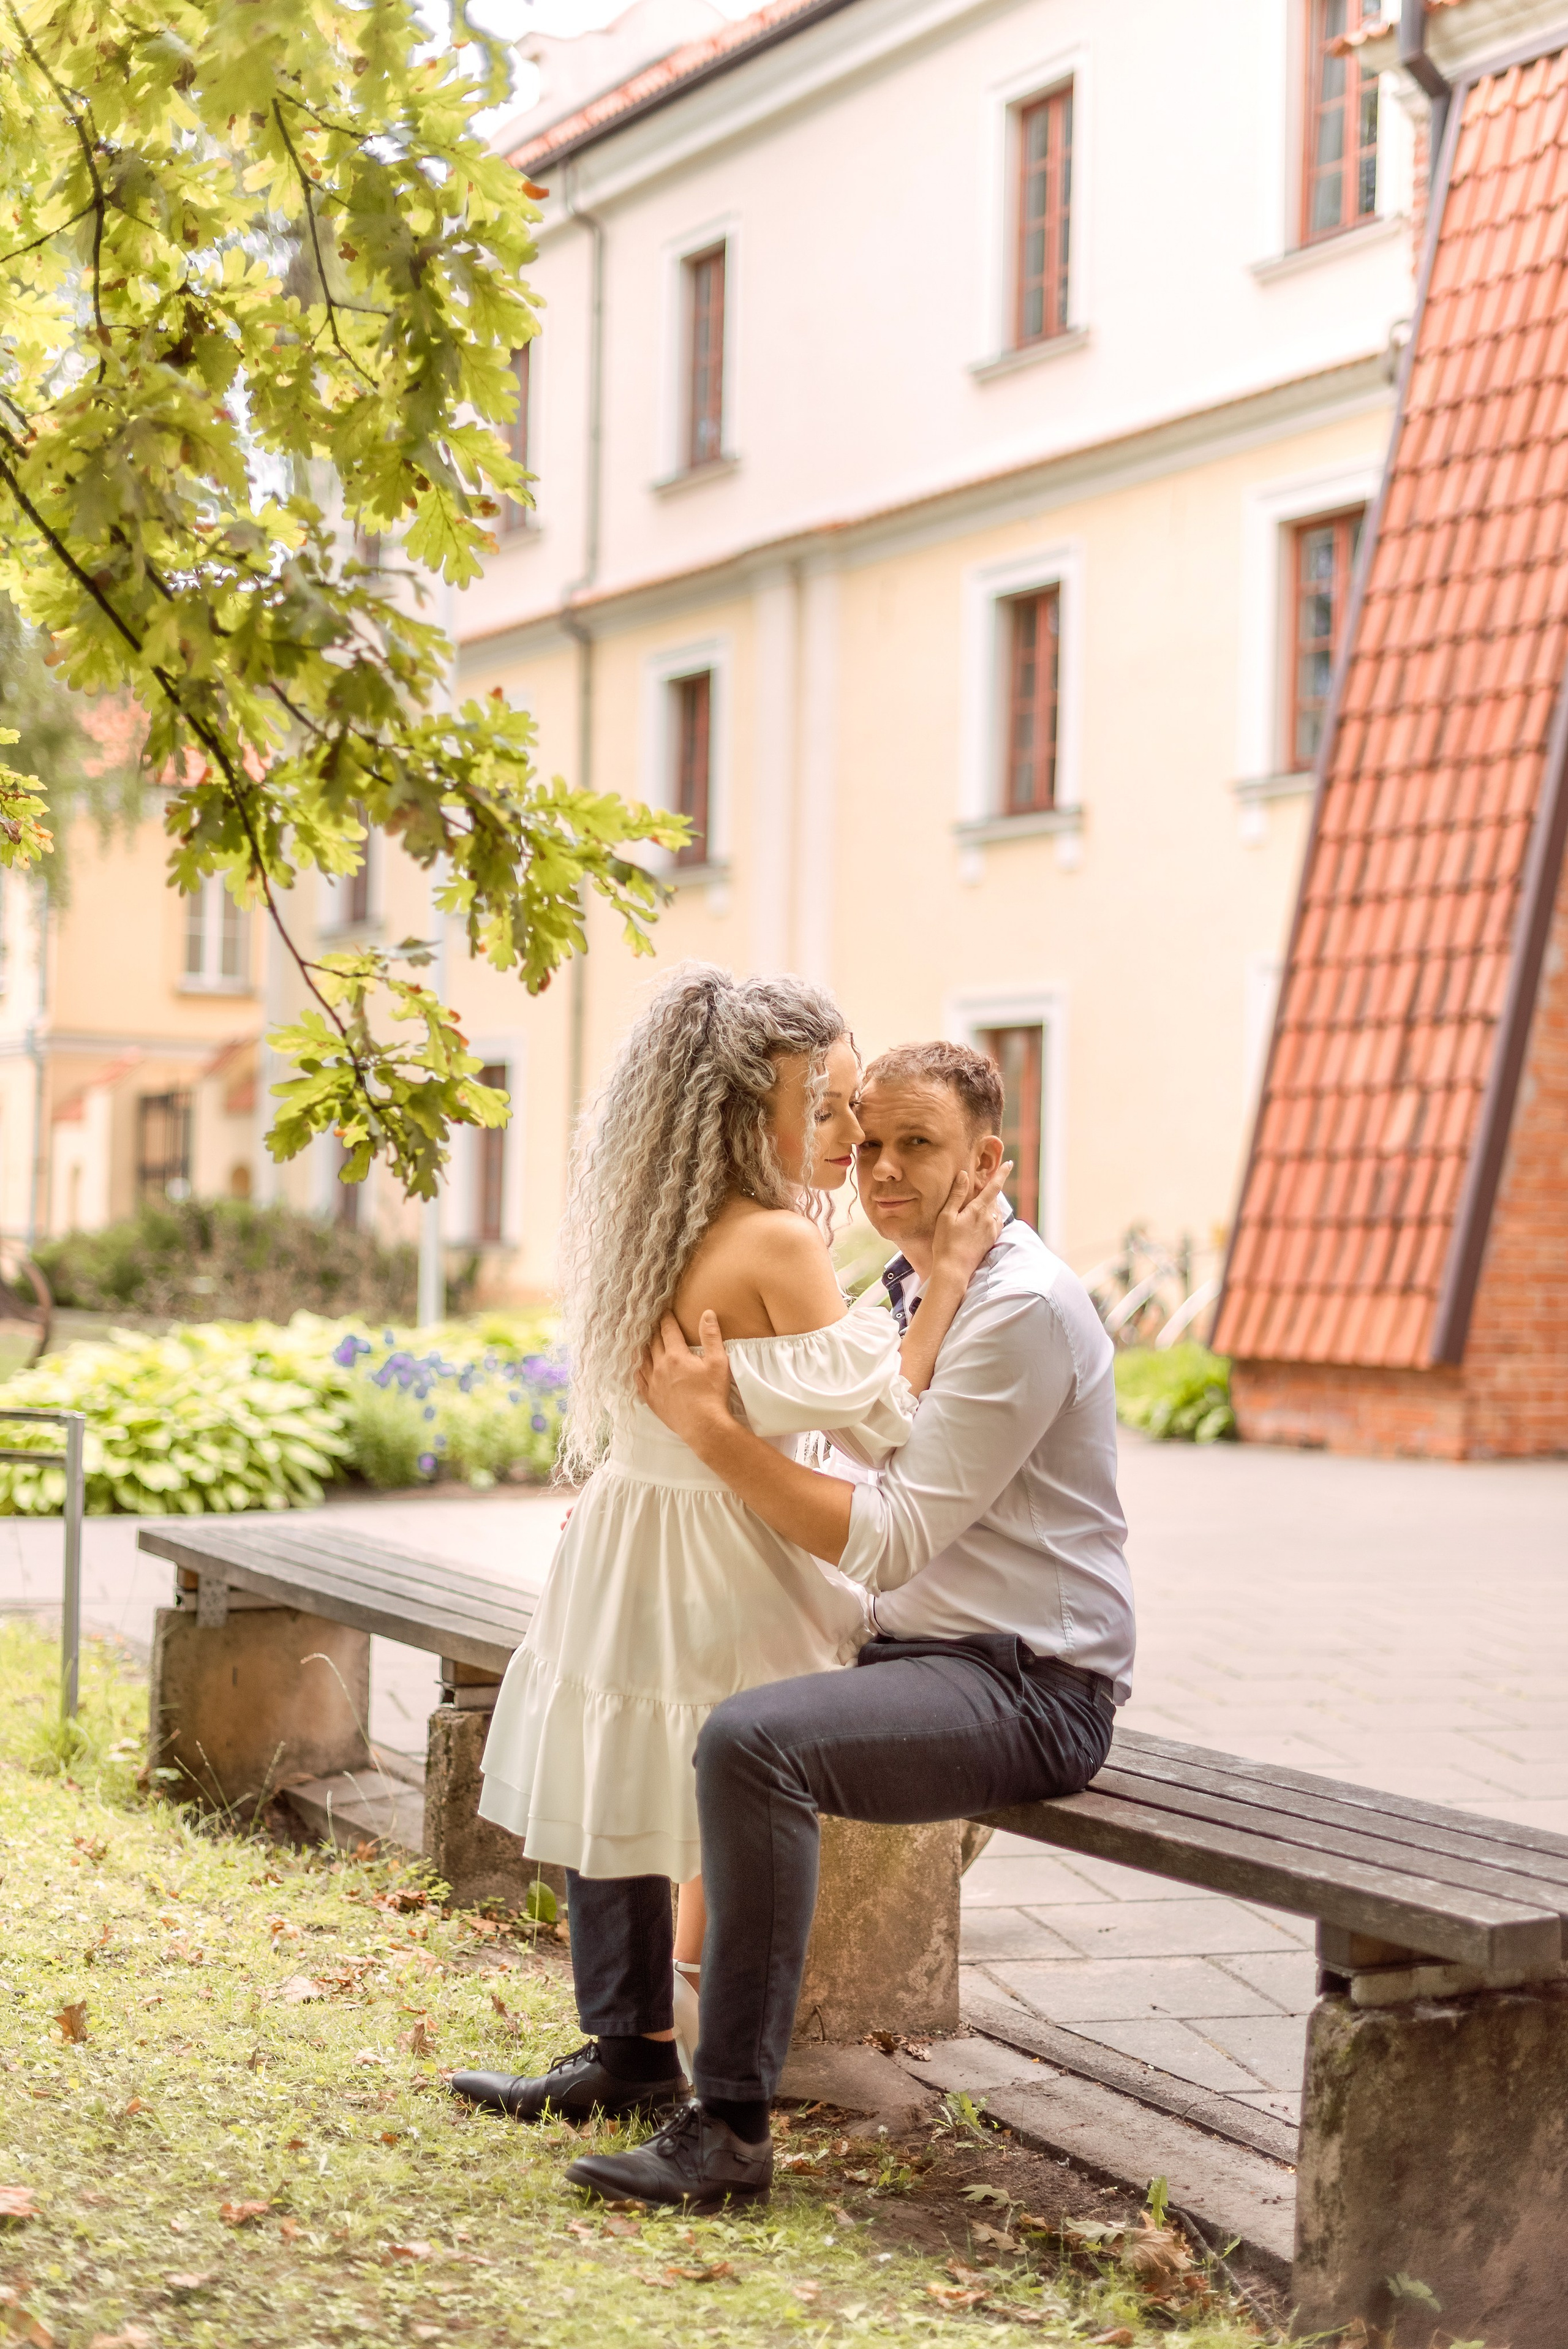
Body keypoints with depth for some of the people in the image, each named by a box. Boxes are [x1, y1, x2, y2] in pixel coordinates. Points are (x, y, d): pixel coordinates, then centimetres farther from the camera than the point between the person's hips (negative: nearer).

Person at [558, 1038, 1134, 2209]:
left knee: (754, 1741, -32)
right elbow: (835, 1492, 20)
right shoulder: (904, 1292, 14)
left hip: (1028, 1686, -10)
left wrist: (712, 1425, -22)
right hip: (910, 1649, 10)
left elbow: (887, 1540, -21)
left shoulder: (1023, 1308, -17)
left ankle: (731, 2126, -27)